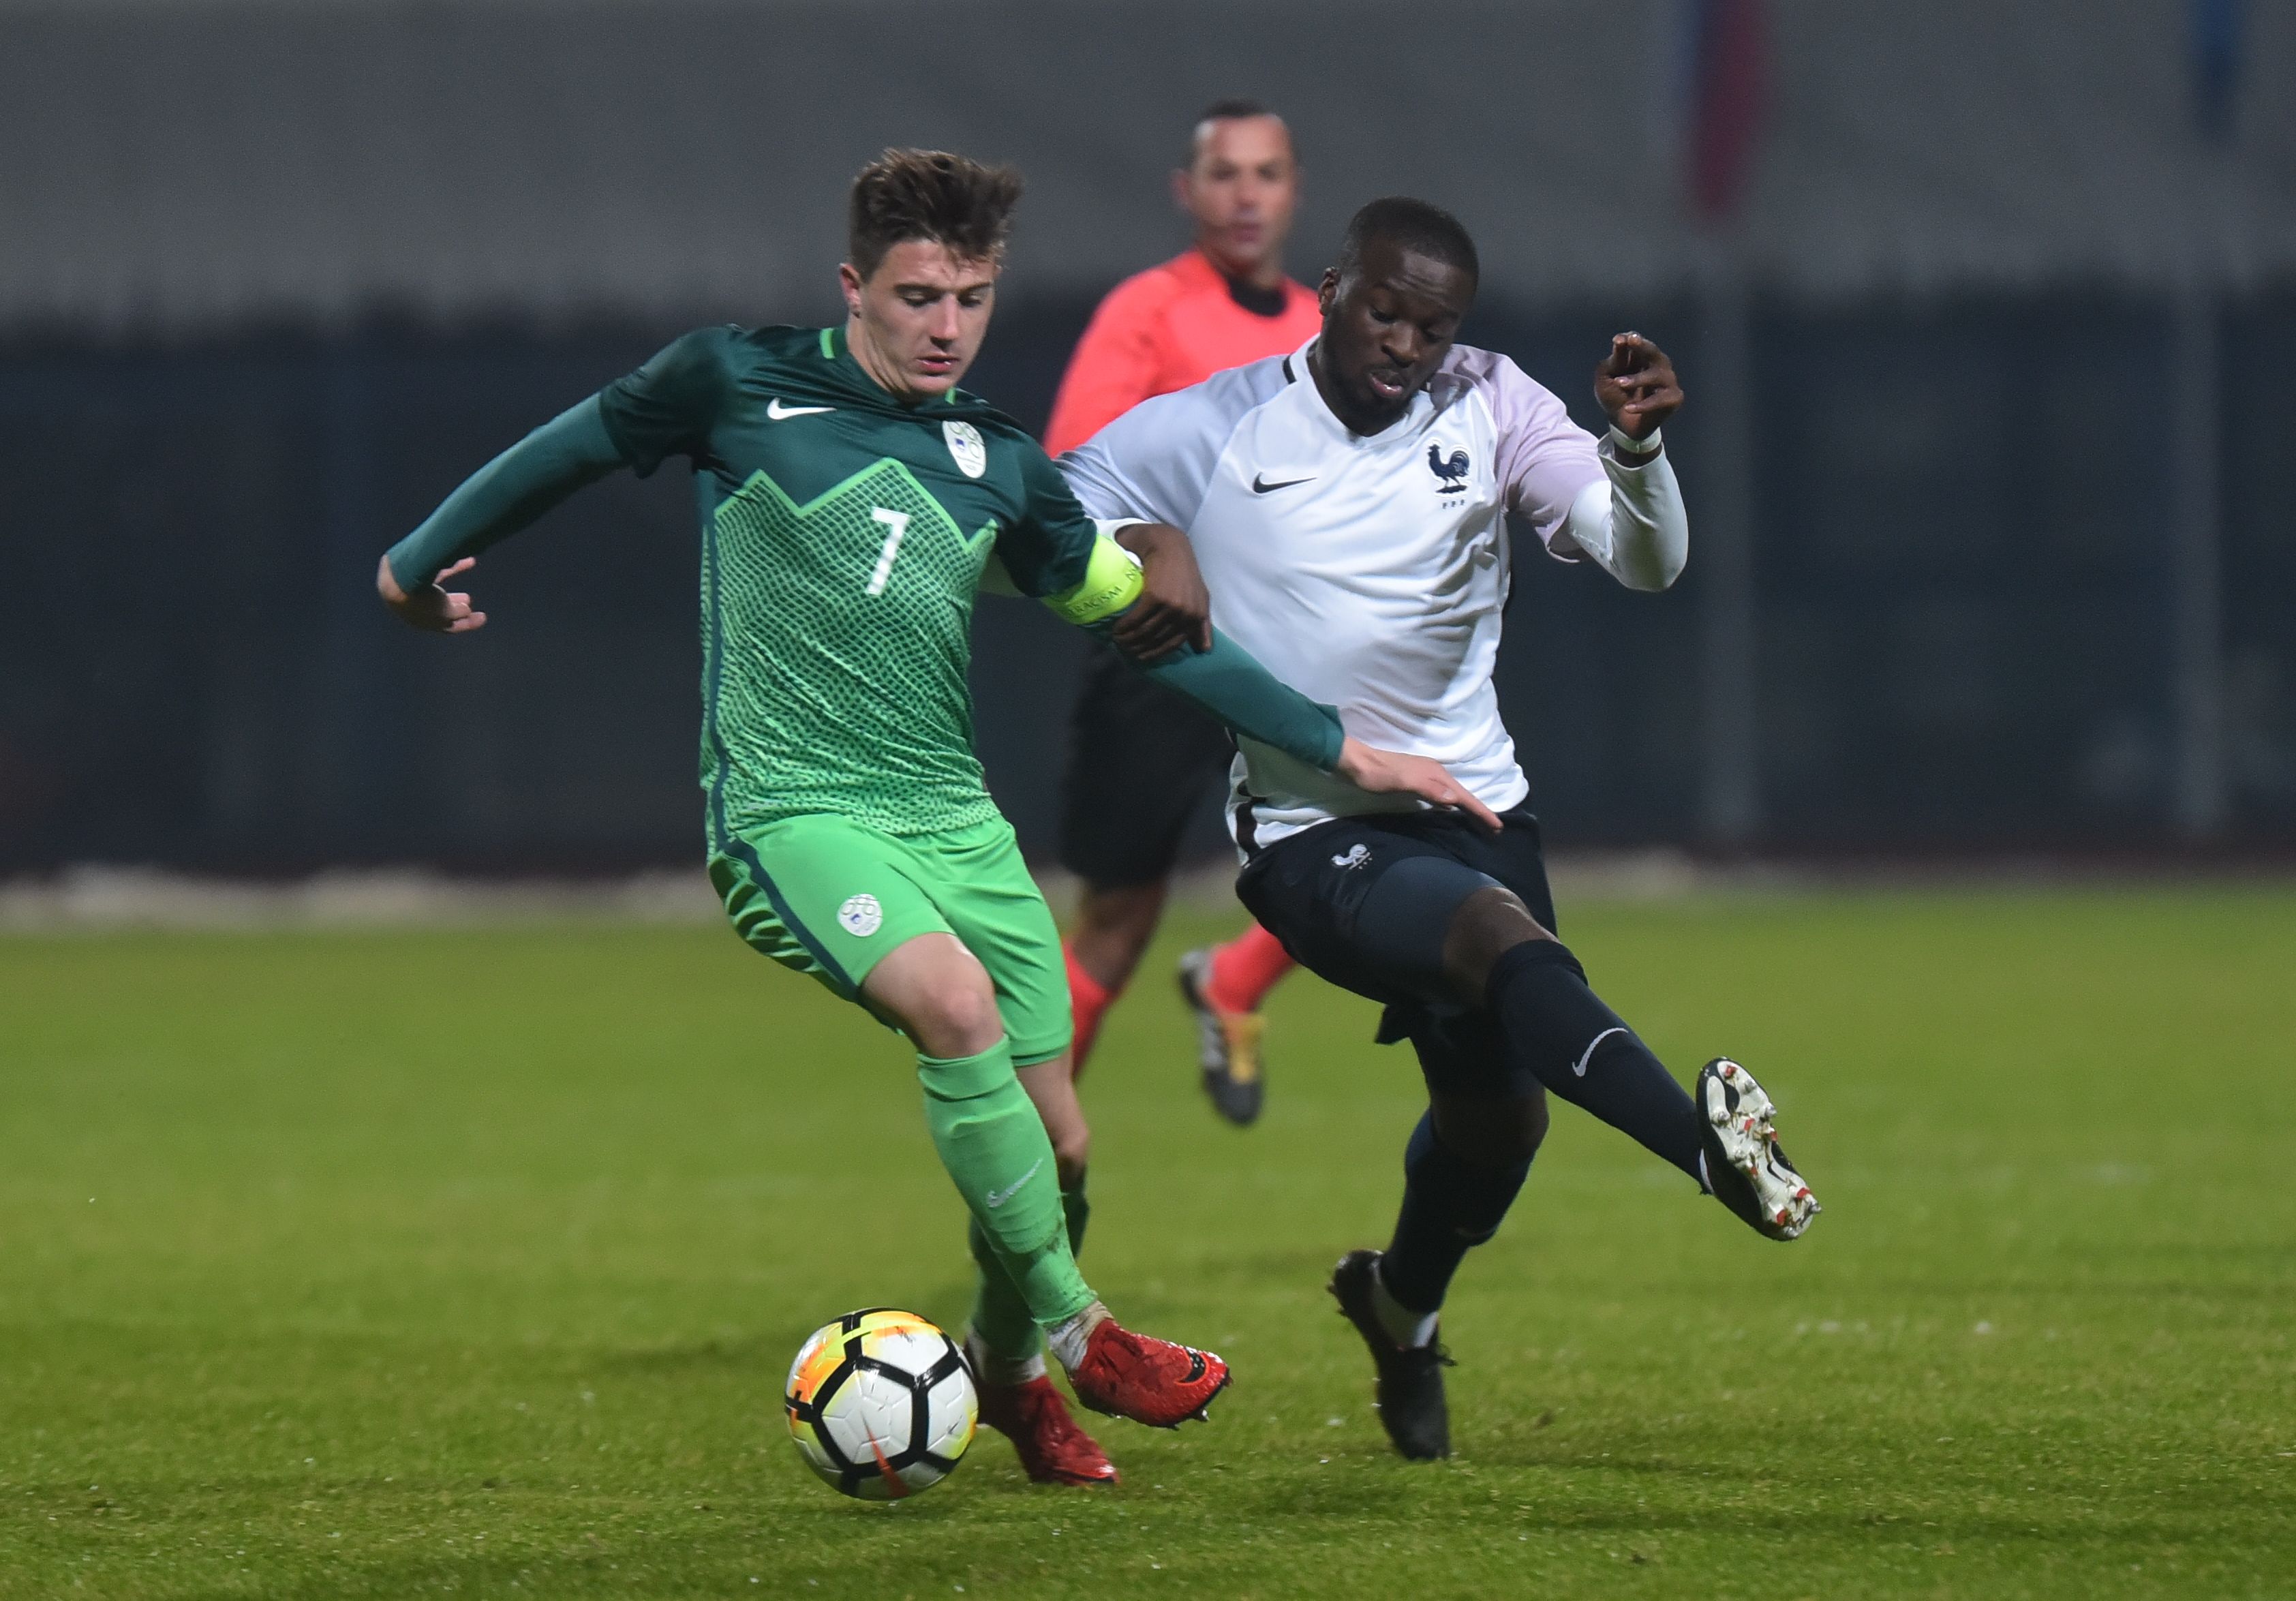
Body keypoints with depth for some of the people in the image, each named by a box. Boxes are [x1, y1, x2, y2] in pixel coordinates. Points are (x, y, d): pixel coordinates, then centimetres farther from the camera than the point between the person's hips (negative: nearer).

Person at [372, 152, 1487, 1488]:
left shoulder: (1000, 467, 8)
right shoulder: (740, 386, -4)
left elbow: (1149, 625, 14)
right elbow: (574, 450, 11)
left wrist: (1341, 748, 11)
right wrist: (423, 562, 20)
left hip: (954, 817, 5)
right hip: (791, 813, -5)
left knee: (1056, 1140, 0)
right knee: (954, 999, -32)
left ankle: (1007, 1371, 29)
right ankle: (1078, 1330, -21)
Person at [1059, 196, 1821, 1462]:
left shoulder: (1491, 409, -1)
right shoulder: (1207, 434, -6)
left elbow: (1646, 563, -11)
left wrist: (1635, 449, -29)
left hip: (1474, 807, 5)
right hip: (1311, 834, -5)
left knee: (1497, 1116, 14)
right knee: (1500, 935, -33)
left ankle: (1400, 1308, 47)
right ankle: (1712, 1148, -57)